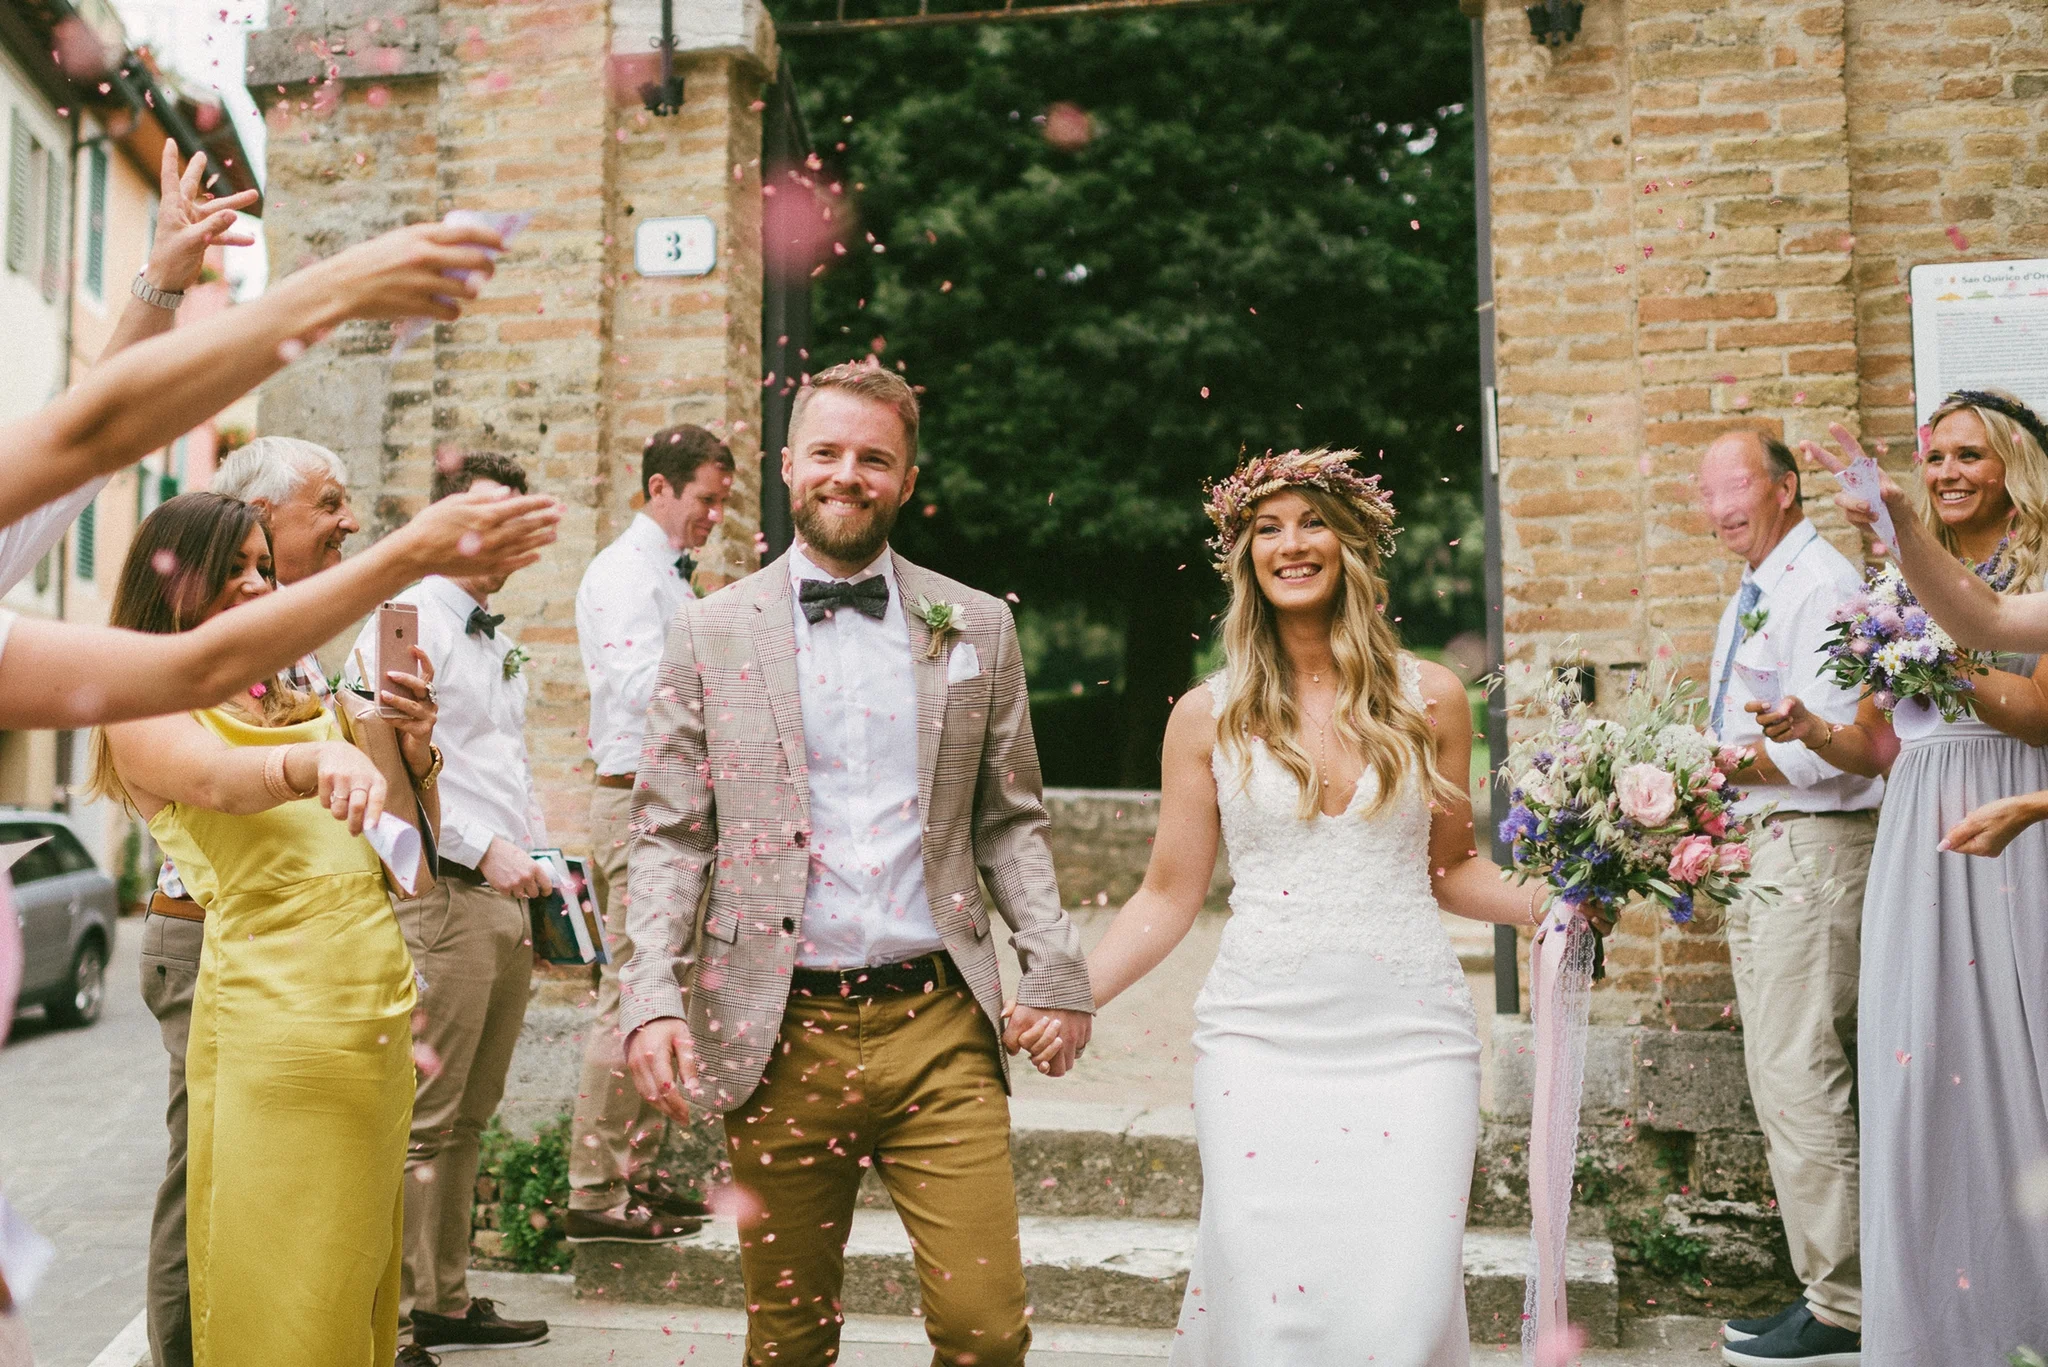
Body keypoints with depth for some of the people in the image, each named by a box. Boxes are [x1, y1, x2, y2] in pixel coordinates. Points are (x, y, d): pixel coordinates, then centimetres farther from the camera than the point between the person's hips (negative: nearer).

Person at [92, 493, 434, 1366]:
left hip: (381, 1022, 6)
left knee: (357, 1285, 13)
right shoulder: (144, 709, 1)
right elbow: (217, 779, -22)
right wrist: (323, 758, -42)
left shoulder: (295, 703, 19)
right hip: (275, 1024, -6)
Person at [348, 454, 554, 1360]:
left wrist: (540, 859, 16)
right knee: (421, 1122, -5)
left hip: (508, 901, 9)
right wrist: (483, 849, -18)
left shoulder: (499, 641, 21)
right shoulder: (408, 622, -6)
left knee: (467, 1121, 14)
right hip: (444, 896, -9)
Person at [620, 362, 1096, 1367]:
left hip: (940, 1030, 1)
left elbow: (1009, 821, 11)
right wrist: (652, 997, -9)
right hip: (780, 1039, 0)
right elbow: (667, 836, 3)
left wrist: (1058, 970, 0)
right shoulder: (711, 632, 4)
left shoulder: (978, 627, 8)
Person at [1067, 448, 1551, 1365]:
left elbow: (1451, 869, 15)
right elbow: (1169, 896, 6)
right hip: (1262, 1039, 0)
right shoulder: (1209, 714, 3)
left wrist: (1565, 904, -2)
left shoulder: (1429, 698, 5)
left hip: (1410, 1037, 1)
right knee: (1263, 1293, -3)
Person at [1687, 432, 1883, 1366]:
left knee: (1800, 1077, -8)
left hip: (1815, 847, -10)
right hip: (1758, 848, 10)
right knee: (1779, 1077, 14)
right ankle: (1826, 1283, 25)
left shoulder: (1823, 585, -11)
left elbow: (1830, 744, -20)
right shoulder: (1750, 596, 18)